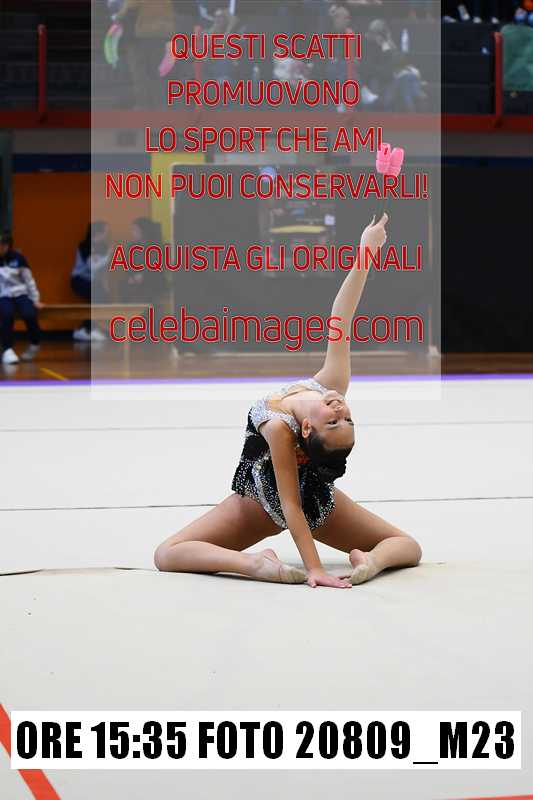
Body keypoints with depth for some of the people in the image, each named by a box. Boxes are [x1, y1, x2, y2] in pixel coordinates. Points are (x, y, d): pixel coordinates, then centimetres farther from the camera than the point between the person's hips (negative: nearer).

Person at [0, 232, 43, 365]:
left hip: (20, 294, 1)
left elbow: (29, 280, 9)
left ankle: (35, 344, 3)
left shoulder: (18, 257, 2)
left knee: (29, 314, -27)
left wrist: (35, 300, 6)